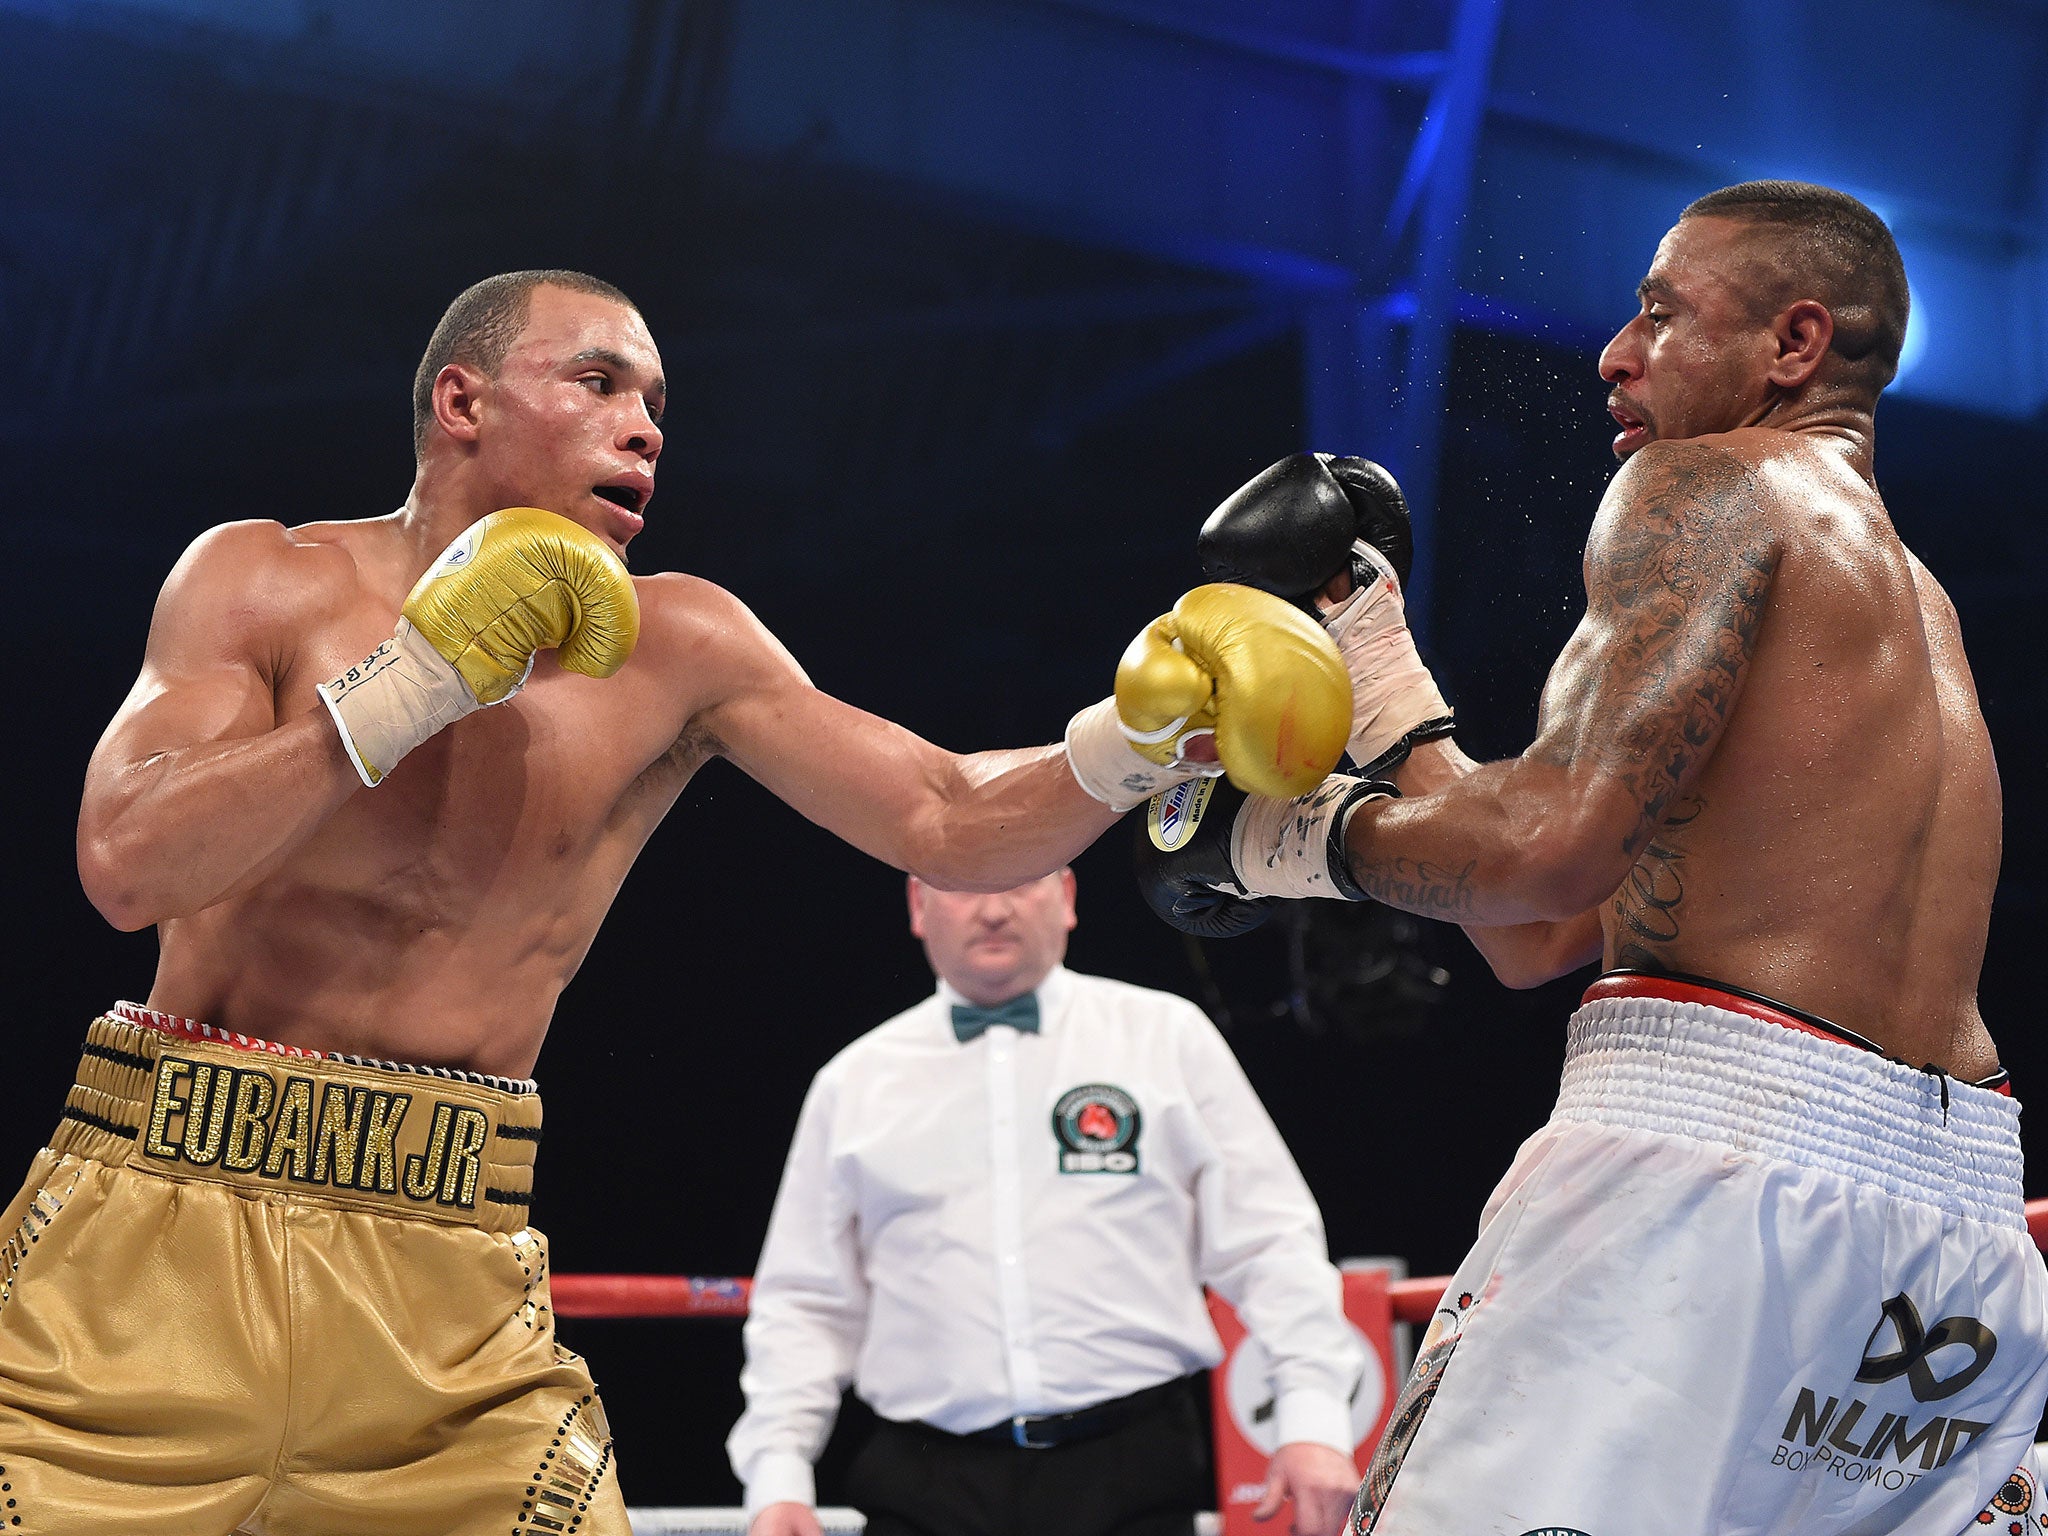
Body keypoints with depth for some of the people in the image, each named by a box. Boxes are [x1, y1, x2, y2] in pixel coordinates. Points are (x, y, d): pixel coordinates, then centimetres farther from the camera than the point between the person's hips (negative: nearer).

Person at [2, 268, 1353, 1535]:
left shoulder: (671, 650, 4)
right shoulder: (268, 581, -1)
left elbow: (953, 825, 3)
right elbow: (126, 866, -14)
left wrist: (1134, 742, -15)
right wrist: (416, 682, -18)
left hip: (447, 1274, 2)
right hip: (168, 1216, -1)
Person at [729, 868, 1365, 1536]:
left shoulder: (1169, 1037, 10)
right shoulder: (852, 1084, 13)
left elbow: (1270, 1243, 7)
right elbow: (804, 1305, 15)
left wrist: (1314, 1416, -4)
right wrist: (777, 1475, 4)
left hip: (1132, 1477, -1)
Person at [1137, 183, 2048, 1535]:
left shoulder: (1709, 484, 1)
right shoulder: (1914, 601, 27)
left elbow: (1557, 845, -15)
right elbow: (1541, 940, 26)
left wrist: (1307, 837, 3)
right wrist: (1380, 671, 32)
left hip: (1717, 1150, -9)